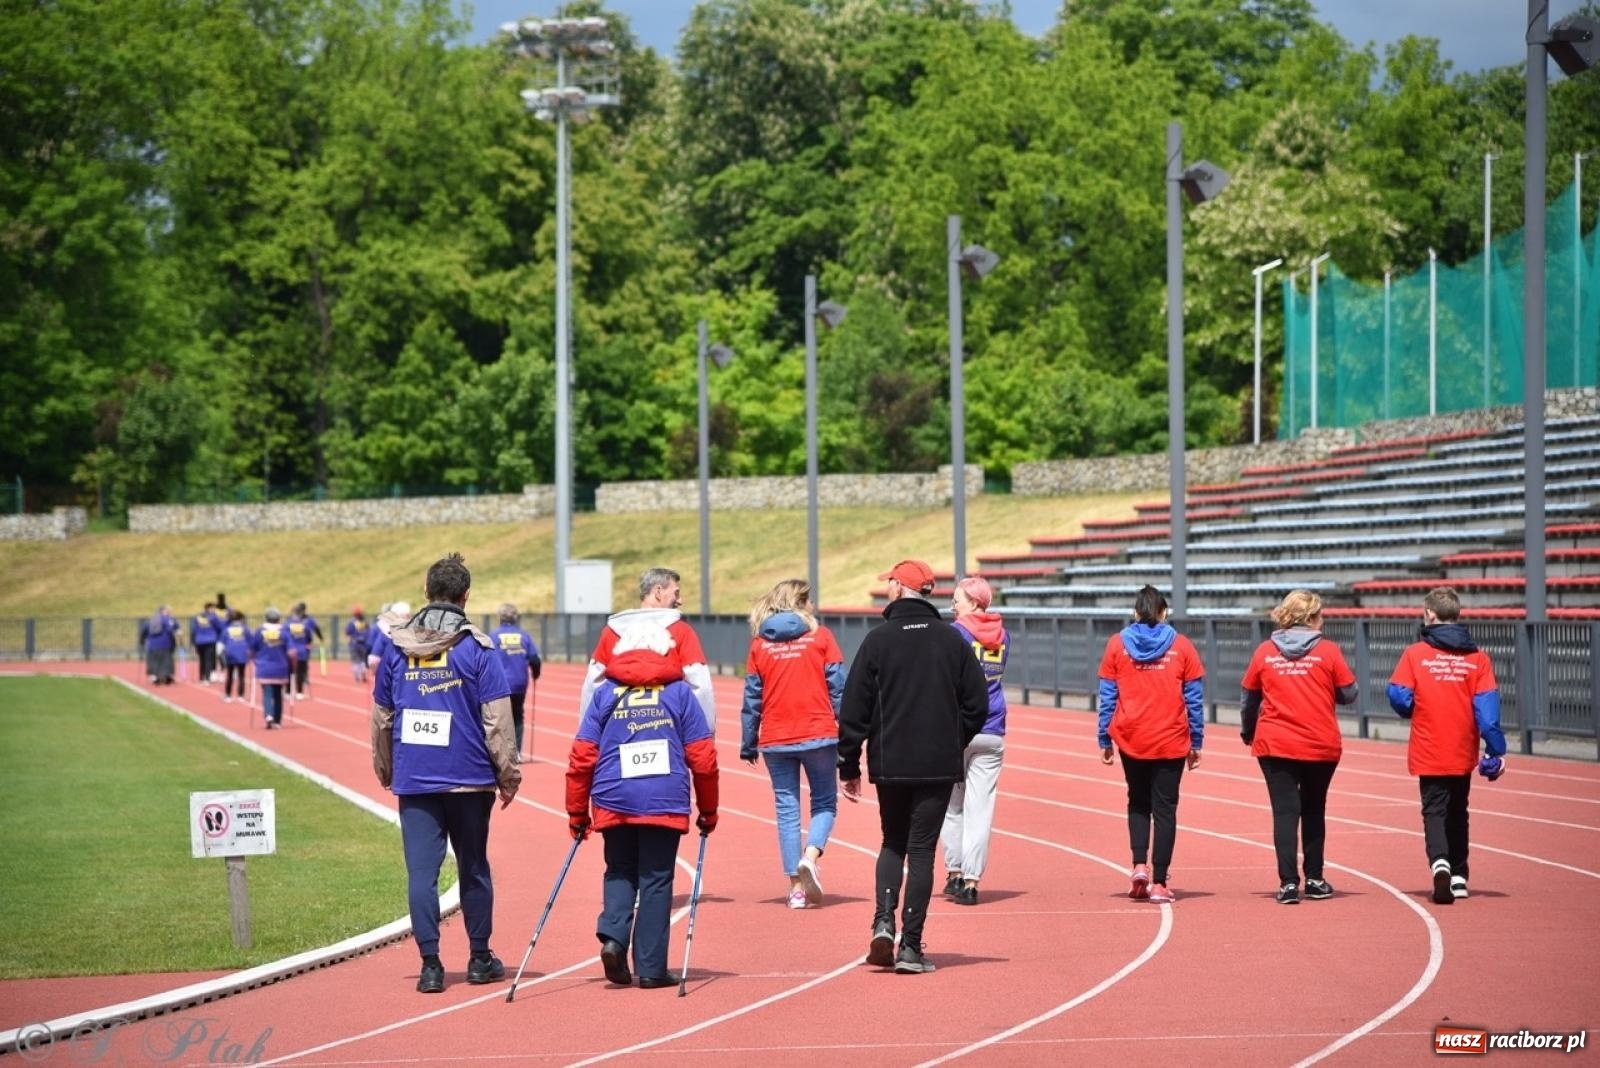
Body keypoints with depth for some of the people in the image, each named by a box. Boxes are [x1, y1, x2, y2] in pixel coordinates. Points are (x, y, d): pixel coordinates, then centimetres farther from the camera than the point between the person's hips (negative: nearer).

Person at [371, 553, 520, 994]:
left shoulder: (397, 649, 5)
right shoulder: (477, 649, -4)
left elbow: (381, 718, 11)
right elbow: (497, 719, -6)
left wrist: (386, 771, 22)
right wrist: (508, 774, 1)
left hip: (414, 779, 1)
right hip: (469, 777, -1)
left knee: (421, 871, -1)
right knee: (473, 867, 11)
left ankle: (430, 964, -6)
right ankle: (480, 958, 18)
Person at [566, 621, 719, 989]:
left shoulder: (605, 693, 8)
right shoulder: (679, 692, 5)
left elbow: (582, 757, 3)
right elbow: (703, 758, 2)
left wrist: (577, 812, 12)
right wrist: (708, 810, 13)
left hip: (614, 803, 1)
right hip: (665, 804, -1)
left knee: (620, 872, 17)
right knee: (656, 879, 5)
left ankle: (613, 935, -7)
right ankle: (651, 968, 4)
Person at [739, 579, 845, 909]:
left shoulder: (759, 644, 3)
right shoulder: (820, 637, -2)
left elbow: (752, 697, 4)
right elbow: (838, 688, -3)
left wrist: (748, 744, 10)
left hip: (775, 739, 2)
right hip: (818, 734, -2)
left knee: (787, 808, 8)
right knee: (824, 802, 11)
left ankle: (796, 886, 5)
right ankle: (810, 855, -16)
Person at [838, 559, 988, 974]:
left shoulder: (878, 639, -5)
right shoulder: (952, 640, 1)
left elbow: (854, 709, -4)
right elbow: (977, 703, 3)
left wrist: (849, 765, 3)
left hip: (889, 765, 0)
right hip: (939, 766, 0)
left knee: (892, 843, 18)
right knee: (921, 850, 3)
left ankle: (883, 922, -2)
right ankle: (911, 946, -2)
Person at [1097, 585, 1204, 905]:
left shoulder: (1117, 644, 0)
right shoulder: (1181, 646, 0)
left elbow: (1107, 696, 0)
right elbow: (1194, 699, 2)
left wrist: (1104, 740, 6)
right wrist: (1196, 742, 9)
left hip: (1131, 740, 1)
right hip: (1171, 741, -1)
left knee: (1138, 803, 18)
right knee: (1164, 808, 5)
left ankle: (1139, 865, -1)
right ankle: (1158, 883, 1)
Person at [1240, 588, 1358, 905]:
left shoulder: (1265, 652, 1)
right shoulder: (1328, 652, -4)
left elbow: (1249, 698, 10)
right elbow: (1349, 694, -1)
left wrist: (1247, 731, 27)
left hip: (1274, 745, 0)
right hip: (1321, 746, 0)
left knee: (1285, 812, -1)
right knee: (1314, 810, 16)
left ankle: (1288, 882, -10)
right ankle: (1314, 879, 22)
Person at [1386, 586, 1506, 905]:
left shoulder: (1415, 653, -7)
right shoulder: (1477, 657, -2)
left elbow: (1398, 697, -11)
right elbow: (1487, 706, -7)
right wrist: (1496, 749, -6)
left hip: (1429, 752, -3)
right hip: (1463, 753, 3)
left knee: (1434, 810, 0)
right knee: (1457, 812, 17)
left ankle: (1439, 861, -26)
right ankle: (1458, 876, 20)